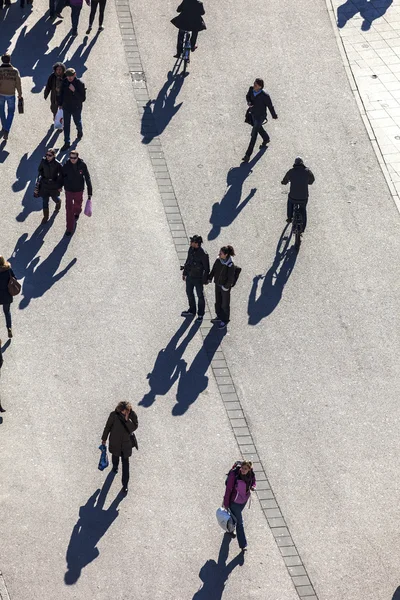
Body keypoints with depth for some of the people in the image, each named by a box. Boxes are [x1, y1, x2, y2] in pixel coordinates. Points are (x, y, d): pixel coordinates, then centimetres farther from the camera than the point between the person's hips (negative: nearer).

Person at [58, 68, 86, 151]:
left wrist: (74, 91, -35)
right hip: (66, 107, 3)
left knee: (77, 122, 21)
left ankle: (80, 131, 56)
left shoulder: (80, 83, -23)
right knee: (66, 125, 8)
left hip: (76, 108, -3)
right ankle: (67, 143, 18)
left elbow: (83, 98, -24)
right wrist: (60, 104, 12)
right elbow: (61, 93, 6)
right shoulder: (65, 82, -11)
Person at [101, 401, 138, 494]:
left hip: (126, 443, 0)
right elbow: (108, 426, -8)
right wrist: (104, 439, 1)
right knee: (115, 455, 25)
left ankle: (125, 484, 18)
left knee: (125, 463, 7)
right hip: (115, 442, 0)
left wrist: (127, 419, -37)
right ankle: (115, 466, 58)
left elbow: (134, 427, -24)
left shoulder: (132, 415, -19)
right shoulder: (114, 415, -21)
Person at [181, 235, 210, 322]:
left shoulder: (203, 254, -27)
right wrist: (184, 272, 14)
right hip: (189, 276, 7)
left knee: (200, 296, 10)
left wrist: (205, 280, -11)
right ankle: (192, 311, 41)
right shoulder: (191, 249, -7)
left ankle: (200, 314, 29)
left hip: (198, 278, -7)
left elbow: (206, 268, -17)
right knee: (189, 293, 21)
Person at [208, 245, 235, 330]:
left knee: (225, 304, 10)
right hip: (218, 284, 7)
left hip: (225, 287, -7)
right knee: (218, 302, 23)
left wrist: (226, 287, -19)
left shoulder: (230, 265, -28)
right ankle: (220, 317, 42)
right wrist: (210, 278, 6)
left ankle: (225, 321, 27)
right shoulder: (218, 260, -10)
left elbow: (231, 278, -23)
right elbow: (214, 269, 6)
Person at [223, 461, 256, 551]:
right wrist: (226, 503, -13)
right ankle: (243, 545, 11)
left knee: (236, 516, 30)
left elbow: (253, 481, 7)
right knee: (239, 522, 1)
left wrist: (253, 487, -18)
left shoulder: (251, 474, -16)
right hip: (234, 501, -5)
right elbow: (228, 489, -20)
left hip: (244, 499, 5)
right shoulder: (234, 475, -30)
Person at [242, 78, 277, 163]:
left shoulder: (265, 96, -31)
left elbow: (270, 106, -16)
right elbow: (248, 96, 6)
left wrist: (274, 116, 0)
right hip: (252, 113, 7)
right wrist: (248, 102, -18)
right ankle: (266, 139, 61)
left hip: (260, 116, -7)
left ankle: (248, 155, 2)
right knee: (258, 128, 31)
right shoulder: (251, 89, -16)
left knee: (254, 134, -4)